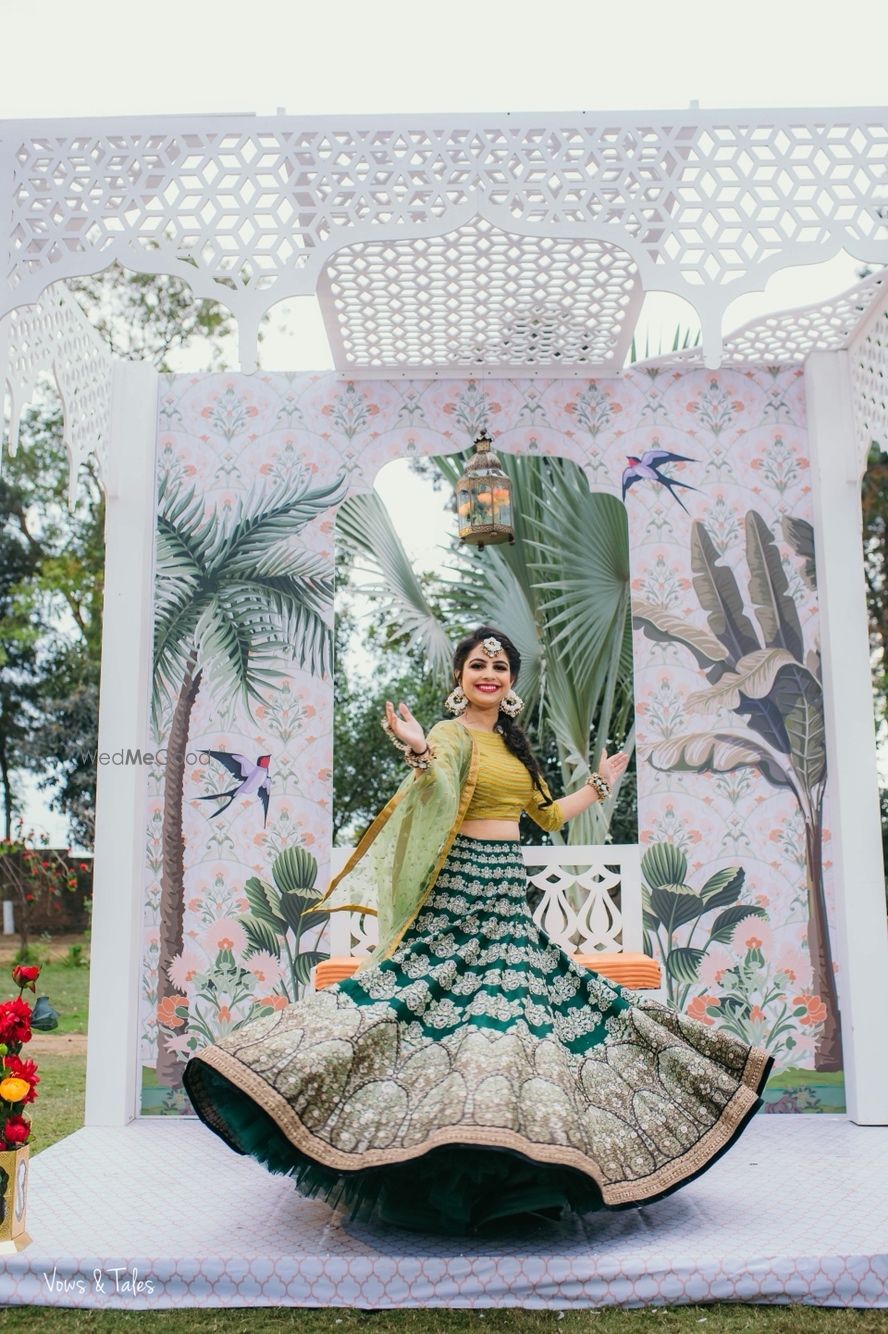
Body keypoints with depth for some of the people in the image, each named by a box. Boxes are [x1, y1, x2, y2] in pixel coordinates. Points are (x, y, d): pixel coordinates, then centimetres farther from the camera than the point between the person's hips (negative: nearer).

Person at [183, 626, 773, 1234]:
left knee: (517, 1001, 7)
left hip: (509, 889, 7)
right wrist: (418, 751, -47)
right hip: (460, 887, -7)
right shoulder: (451, 734, -5)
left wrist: (600, 783, 34)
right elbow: (439, 791, -27)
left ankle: (509, 1159, 18)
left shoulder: (515, 745, 17)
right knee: (454, 1003, -12)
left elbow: (549, 814, 25)